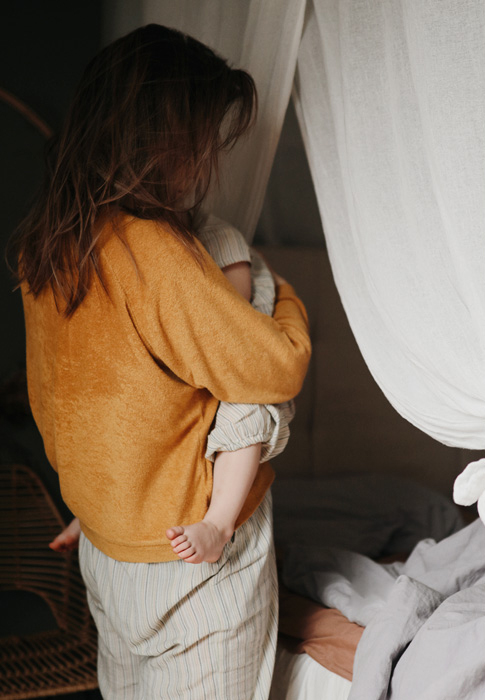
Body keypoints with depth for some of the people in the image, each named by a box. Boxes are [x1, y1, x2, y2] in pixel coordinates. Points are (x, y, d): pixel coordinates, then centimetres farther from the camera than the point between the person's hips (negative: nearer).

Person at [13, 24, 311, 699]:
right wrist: (286, 296, -2)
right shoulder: (156, 253, -29)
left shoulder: (46, 240, -3)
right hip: (192, 554, -8)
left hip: (103, 536, 8)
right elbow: (279, 367, -20)